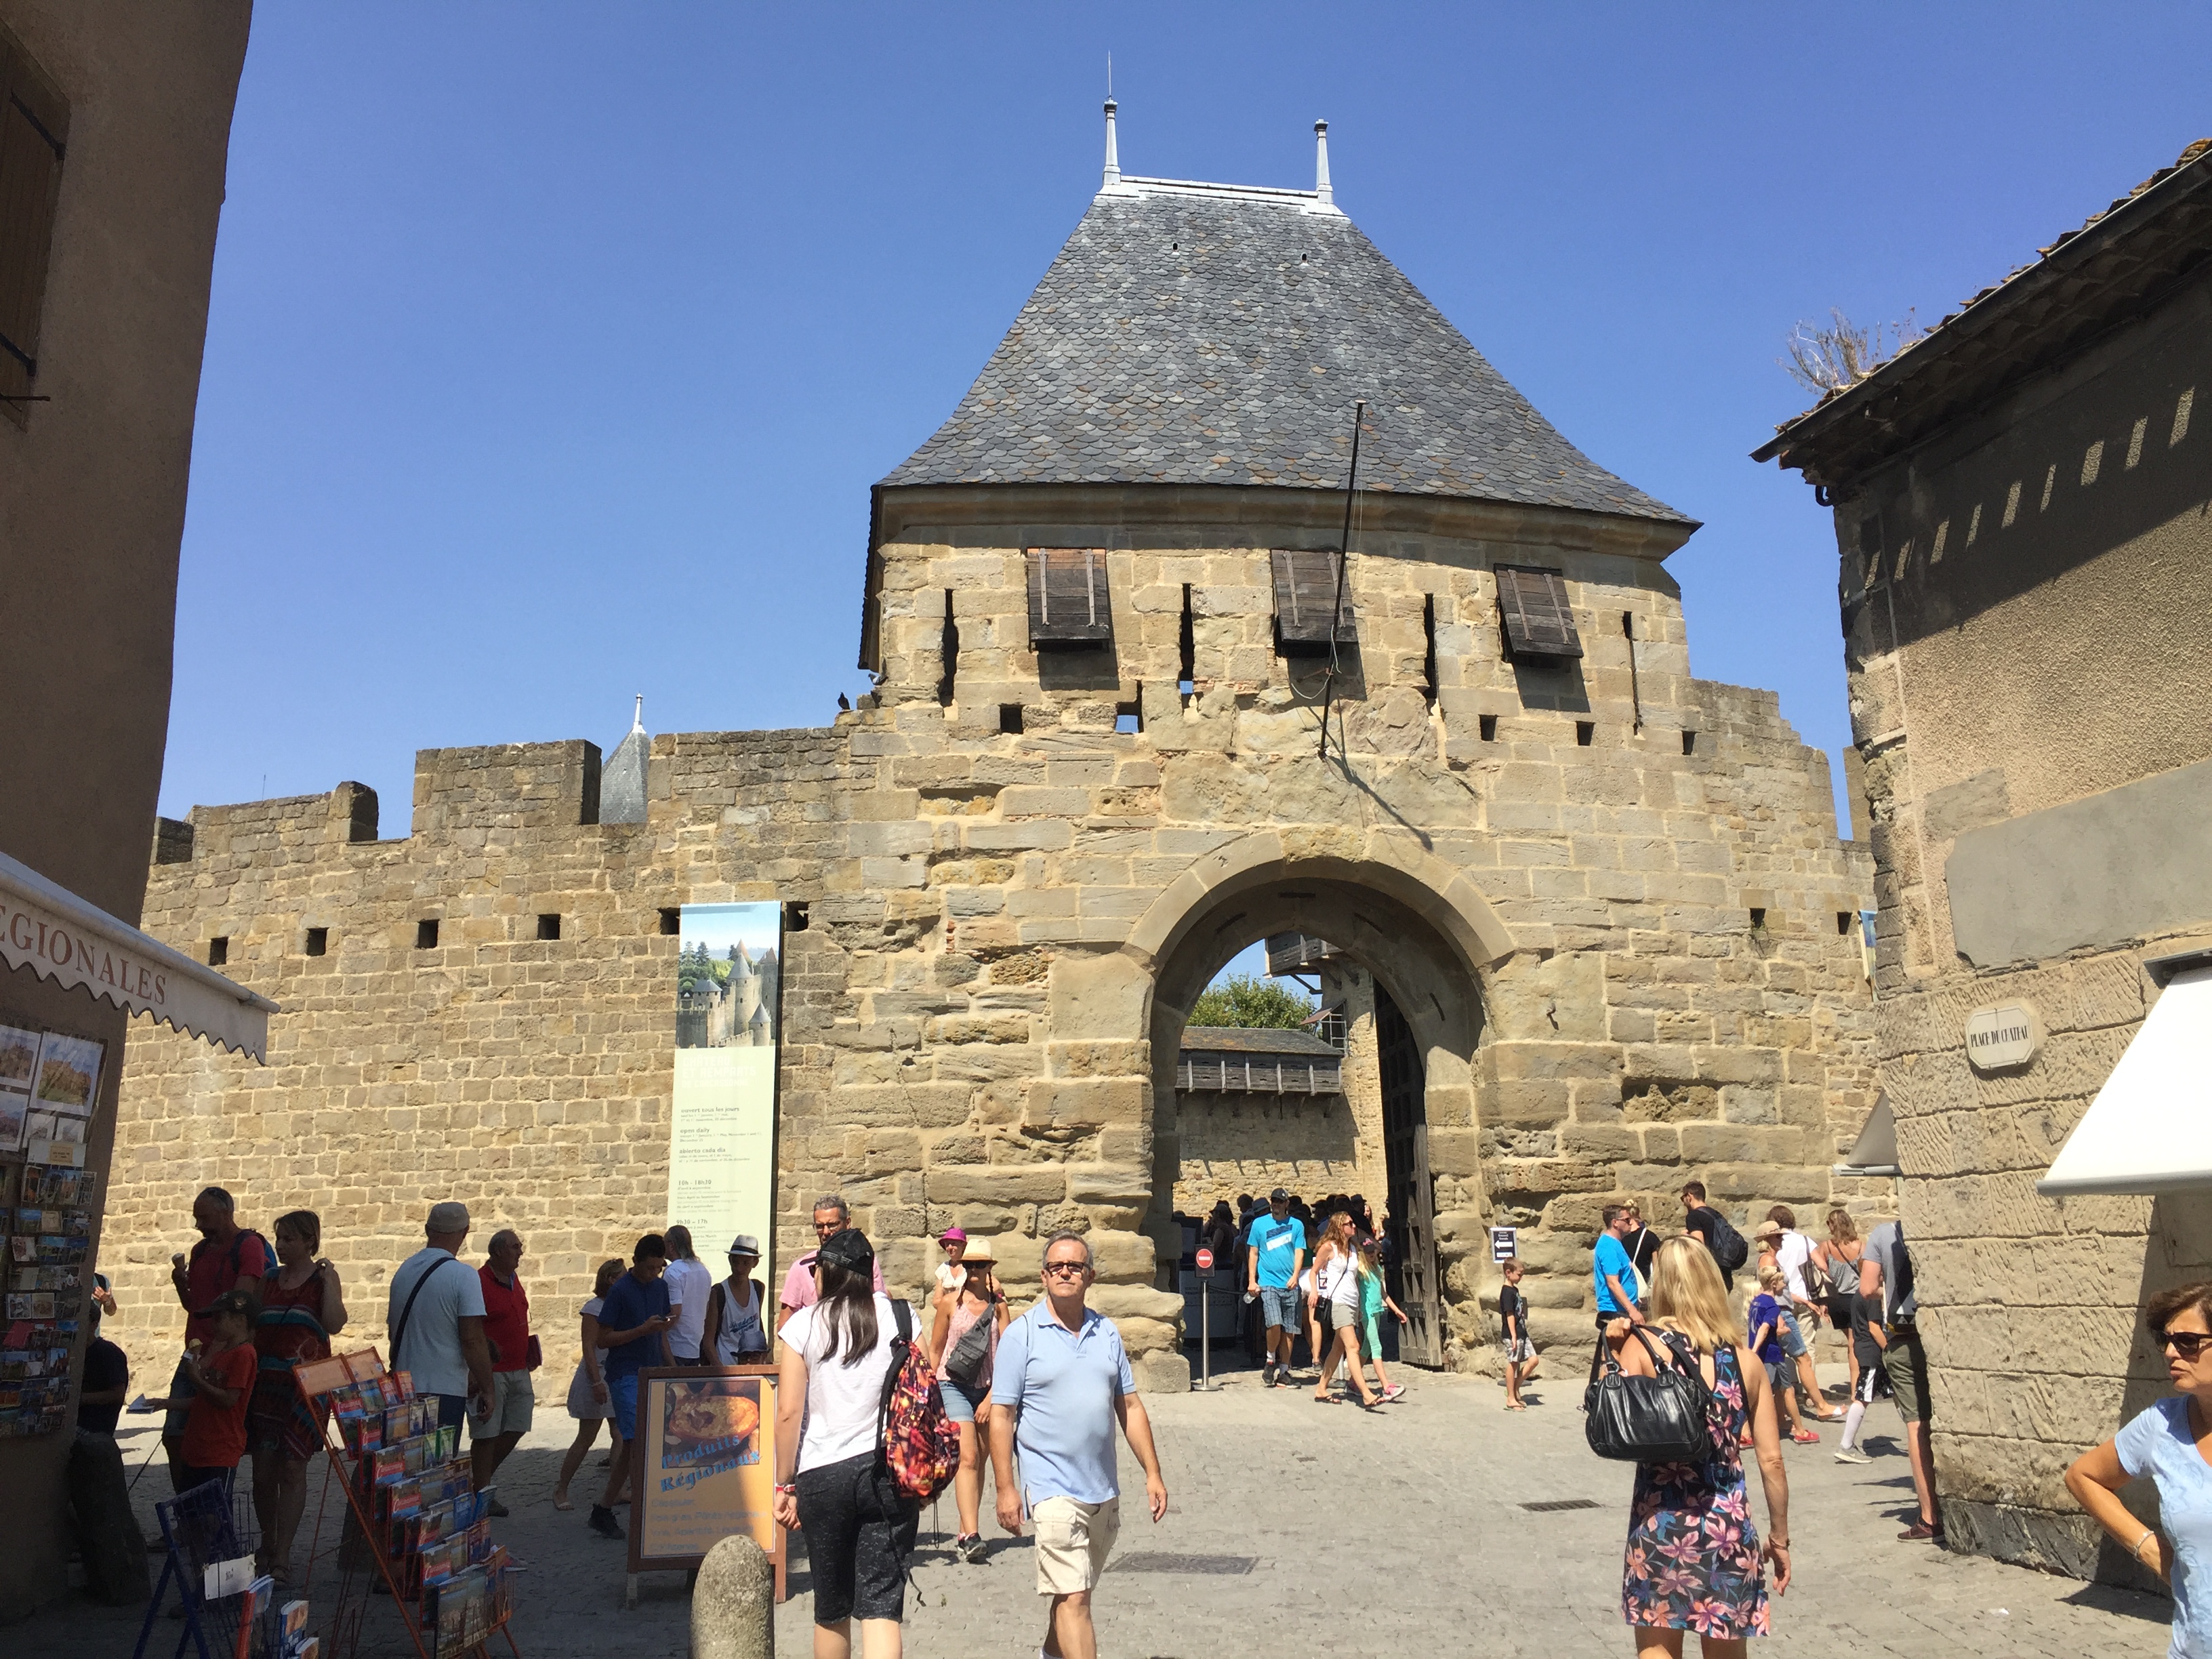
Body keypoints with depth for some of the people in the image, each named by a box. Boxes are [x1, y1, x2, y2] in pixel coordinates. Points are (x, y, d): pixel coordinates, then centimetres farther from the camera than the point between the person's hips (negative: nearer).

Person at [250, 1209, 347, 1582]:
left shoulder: (323, 1278, 0)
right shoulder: (269, 1279, 12)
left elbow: (334, 1324, -13)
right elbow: (254, 1327, 18)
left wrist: (328, 1280, -16)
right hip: (266, 1381, 4)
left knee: (293, 1468, -5)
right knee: (263, 1468, 4)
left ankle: (282, 1556, 0)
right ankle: (267, 1545, 22)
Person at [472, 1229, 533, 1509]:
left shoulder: (513, 1279, 12)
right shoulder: (479, 1283, -15)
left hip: (519, 1370, 8)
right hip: (491, 1371, -8)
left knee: (517, 1427, 12)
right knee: (486, 1434, 2)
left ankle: (482, 1476, 28)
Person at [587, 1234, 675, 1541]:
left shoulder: (660, 1288, 12)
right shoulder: (619, 1291, -9)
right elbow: (602, 1339, -10)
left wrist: (672, 1367, 14)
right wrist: (642, 1330, -18)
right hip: (625, 1374, -7)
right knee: (637, 1442, -13)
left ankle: (603, 1510, 14)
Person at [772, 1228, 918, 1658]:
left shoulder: (803, 1324, -1)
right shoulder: (898, 1315, 2)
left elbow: (789, 1412, -4)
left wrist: (785, 1484, 5)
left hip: (823, 1475, 0)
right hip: (890, 1471, 1)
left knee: (831, 1609, 16)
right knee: (881, 1606, 0)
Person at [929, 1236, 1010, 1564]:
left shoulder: (998, 1305, 1)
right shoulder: (950, 1301, -2)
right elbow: (935, 1349, 7)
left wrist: (992, 1397, -7)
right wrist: (930, 1393, 9)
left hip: (989, 1389, 3)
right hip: (955, 1385, -2)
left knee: (978, 1462, 9)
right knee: (967, 1458, -16)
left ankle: (965, 1534, 21)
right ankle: (971, 1535, -21)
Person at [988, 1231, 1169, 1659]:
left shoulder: (1107, 1334, 9)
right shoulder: (1021, 1335, -5)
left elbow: (1129, 1407, 13)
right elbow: (1001, 1416, -5)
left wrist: (1153, 1473, 9)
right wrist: (1005, 1488, -10)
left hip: (1105, 1490, 5)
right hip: (1053, 1490, -5)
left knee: (1073, 1593, 17)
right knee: (1073, 1598, -10)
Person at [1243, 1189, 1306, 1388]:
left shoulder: (1296, 1225, 8)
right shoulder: (1259, 1223, 7)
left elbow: (1299, 1252, 4)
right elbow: (1253, 1253, 9)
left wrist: (1295, 1276, -12)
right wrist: (1251, 1281, 2)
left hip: (1290, 1285, 2)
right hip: (1268, 1283, -2)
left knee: (1290, 1330, 3)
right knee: (1275, 1324, -18)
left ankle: (1284, 1371, 15)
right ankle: (1270, 1361, 5)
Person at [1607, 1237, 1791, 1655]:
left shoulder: (1643, 1344, -9)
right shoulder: (1744, 1358, 2)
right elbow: (1772, 1461, 3)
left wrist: (1613, 1355, -7)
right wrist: (1780, 1538, 15)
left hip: (1661, 1524, -3)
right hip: (1730, 1526, 3)